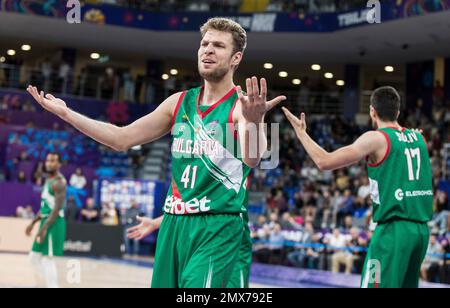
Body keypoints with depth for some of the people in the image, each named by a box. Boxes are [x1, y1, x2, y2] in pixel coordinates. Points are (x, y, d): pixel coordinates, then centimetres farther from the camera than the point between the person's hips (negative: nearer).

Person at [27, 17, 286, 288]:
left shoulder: (243, 106, -8)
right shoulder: (180, 103, 11)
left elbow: (252, 159, -27)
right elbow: (122, 138, 15)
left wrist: (254, 121, -49)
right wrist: (66, 113, 9)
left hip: (218, 227, -6)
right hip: (174, 222, 6)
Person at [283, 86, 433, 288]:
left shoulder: (376, 138, -7)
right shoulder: (418, 138, 12)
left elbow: (325, 162, -10)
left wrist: (301, 133, 3)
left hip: (393, 229, -7)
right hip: (421, 228, 7)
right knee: (406, 284, 17)